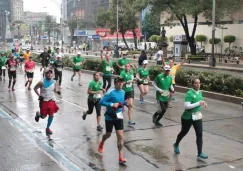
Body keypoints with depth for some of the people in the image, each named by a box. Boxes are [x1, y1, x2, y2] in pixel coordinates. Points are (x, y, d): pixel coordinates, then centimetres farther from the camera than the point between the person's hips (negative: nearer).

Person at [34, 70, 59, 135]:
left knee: (51, 115, -1)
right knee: (43, 116, 2)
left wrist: (52, 97, 12)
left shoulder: (53, 82, -1)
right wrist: (39, 95, -15)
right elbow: (35, 88, -6)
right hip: (43, 101, -4)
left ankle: (48, 128, 18)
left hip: (51, 101, 4)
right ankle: (38, 114, 38)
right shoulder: (42, 82, -16)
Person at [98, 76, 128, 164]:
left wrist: (125, 103, -2)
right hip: (110, 117, -4)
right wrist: (112, 104, -29)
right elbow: (101, 102, -20)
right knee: (108, 135, 15)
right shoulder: (110, 92, -18)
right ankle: (101, 144, 50)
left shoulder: (122, 92, 2)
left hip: (119, 117, 4)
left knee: (120, 136, -5)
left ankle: (120, 157, 1)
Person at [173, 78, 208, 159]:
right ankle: (176, 145, 41)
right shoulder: (189, 94, -20)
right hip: (188, 117, -6)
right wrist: (198, 103, -29)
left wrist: (203, 103, 0)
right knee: (184, 132, 14)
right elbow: (186, 106, -28)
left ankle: (200, 153, 6)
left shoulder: (200, 92, 5)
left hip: (197, 116, 6)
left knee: (199, 134, -1)